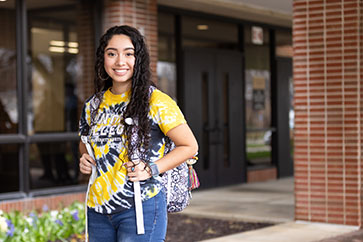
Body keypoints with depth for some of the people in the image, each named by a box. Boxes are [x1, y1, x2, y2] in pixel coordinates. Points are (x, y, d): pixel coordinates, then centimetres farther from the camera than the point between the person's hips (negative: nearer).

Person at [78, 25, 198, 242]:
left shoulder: (156, 102, -7)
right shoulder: (93, 105, 9)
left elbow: (189, 146, -4)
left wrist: (152, 169, -14)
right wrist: (85, 159, 5)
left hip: (141, 208, -5)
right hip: (98, 211, 5)